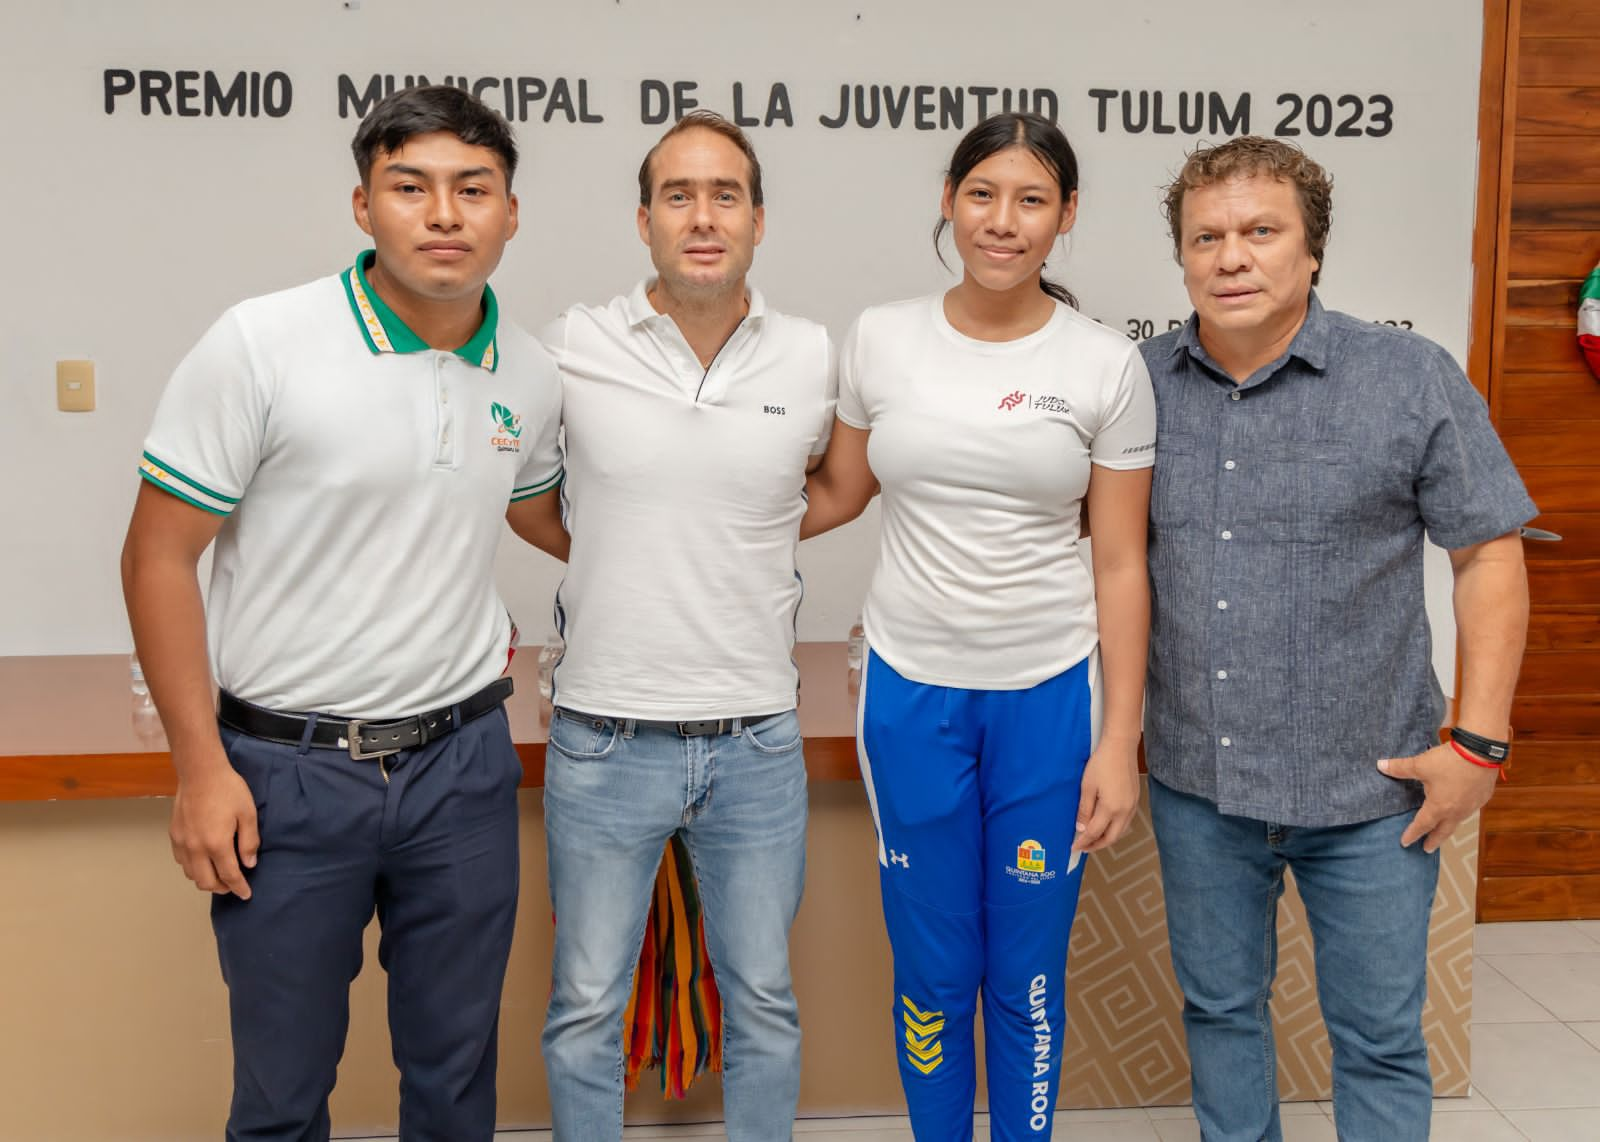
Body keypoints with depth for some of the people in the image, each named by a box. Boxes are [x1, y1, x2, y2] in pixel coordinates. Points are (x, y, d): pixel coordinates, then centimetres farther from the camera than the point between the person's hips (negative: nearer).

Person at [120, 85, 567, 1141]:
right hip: (289, 767, -3)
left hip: (464, 758, 3)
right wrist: (201, 765, -9)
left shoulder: (533, 375, 1)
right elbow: (159, 556, -8)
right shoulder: (261, 345, -12)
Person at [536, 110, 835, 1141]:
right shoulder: (572, 348, -5)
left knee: (764, 1005, 15)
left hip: (758, 744, 1)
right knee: (585, 1008, 11)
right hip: (605, 738, -1)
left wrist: (767, 542, 7)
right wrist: (626, 547, 8)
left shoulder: (816, 359, -1)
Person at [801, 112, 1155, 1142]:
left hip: (1048, 694, -1)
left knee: (1028, 977, 10)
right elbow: (836, 494, 13)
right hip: (910, 689, 1)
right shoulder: (881, 339, 0)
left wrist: (1120, 741, -4)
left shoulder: (1108, 365, -4)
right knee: (933, 976, 11)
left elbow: (1120, 566, -2)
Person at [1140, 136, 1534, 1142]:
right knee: (1220, 1010, 19)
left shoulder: (1414, 379, -8)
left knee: (1380, 1040, 11)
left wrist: (1479, 741, -9)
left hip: (1369, 791, -2)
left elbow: (1489, 556, -5)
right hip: (1196, 783, 3)